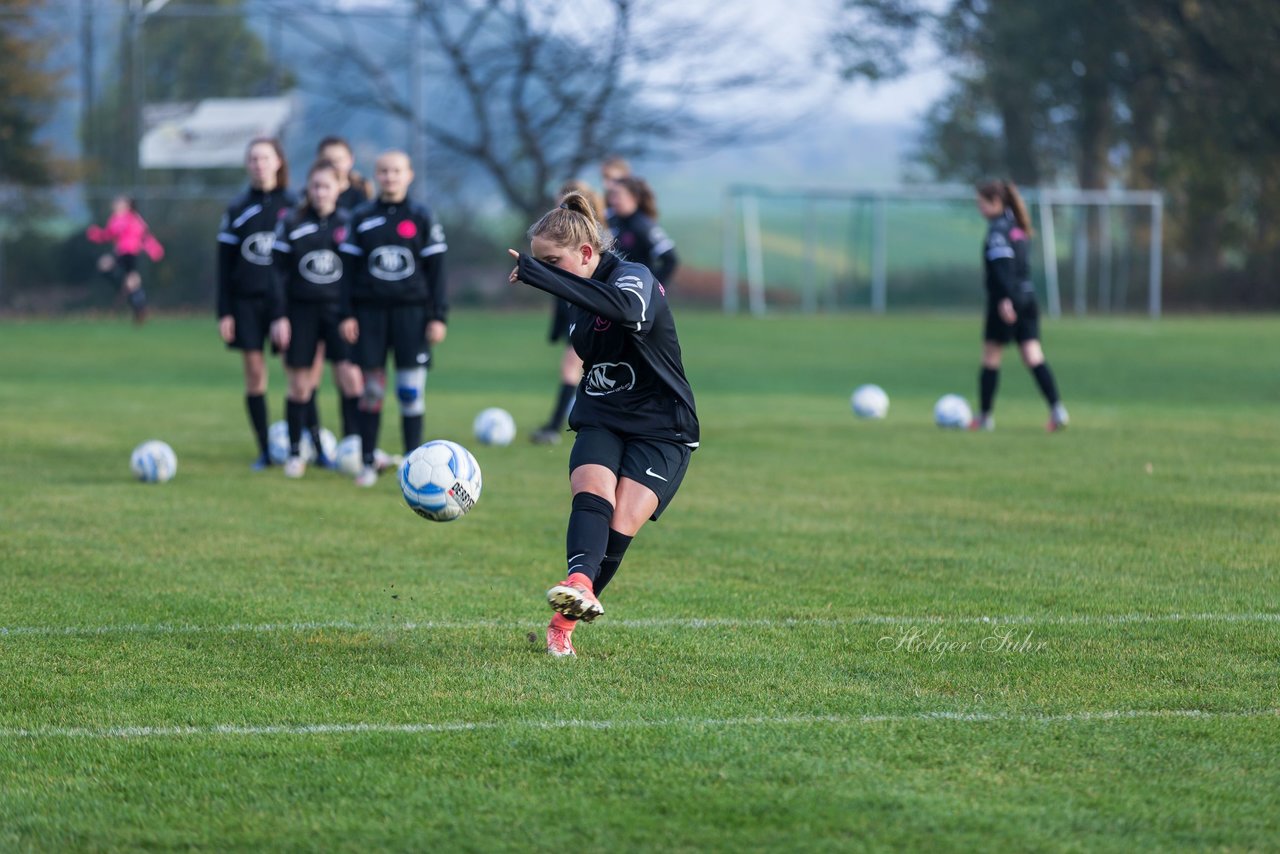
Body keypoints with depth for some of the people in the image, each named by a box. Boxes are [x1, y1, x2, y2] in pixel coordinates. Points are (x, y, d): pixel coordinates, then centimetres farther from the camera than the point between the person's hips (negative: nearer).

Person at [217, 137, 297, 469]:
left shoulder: (293, 205, 4)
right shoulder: (238, 209, 7)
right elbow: (225, 264, 7)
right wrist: (224, 312, 1)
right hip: (247, 301, 1)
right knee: (255, 372, -1)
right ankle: (265, 451, 7)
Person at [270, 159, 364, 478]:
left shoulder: (349, 223, 3)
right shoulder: (291, 224, 1)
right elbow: (279, 272, 2)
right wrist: (279, 317, -4)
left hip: (339, 309, 0)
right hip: (301, 309, 0)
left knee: (350, 377, -12)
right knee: (300, 385, 3)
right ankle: (295, 454, 14)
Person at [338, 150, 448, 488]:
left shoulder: (423, 219, 4)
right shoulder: (361, 217, 6)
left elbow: (435, 269, 4)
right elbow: (349, 267, 7)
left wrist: (438, 316, -1)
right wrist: (347, 314, 0)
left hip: (411, 311, -1)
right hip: (370, 311, 1)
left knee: (411, 390, -4)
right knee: (371, 388, 2)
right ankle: (368, 462, 10)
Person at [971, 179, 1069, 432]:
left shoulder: (998, 228, -10)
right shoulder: (1017, 226, 16)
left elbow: (1003, 265, -22)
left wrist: (1006, 298, -30)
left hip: (1005, 302, -8)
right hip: (1027, 297, 8)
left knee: (990, 357, 4)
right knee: (1034, 357, 1)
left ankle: (985, 416, 10)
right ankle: (1057, 408, -13)